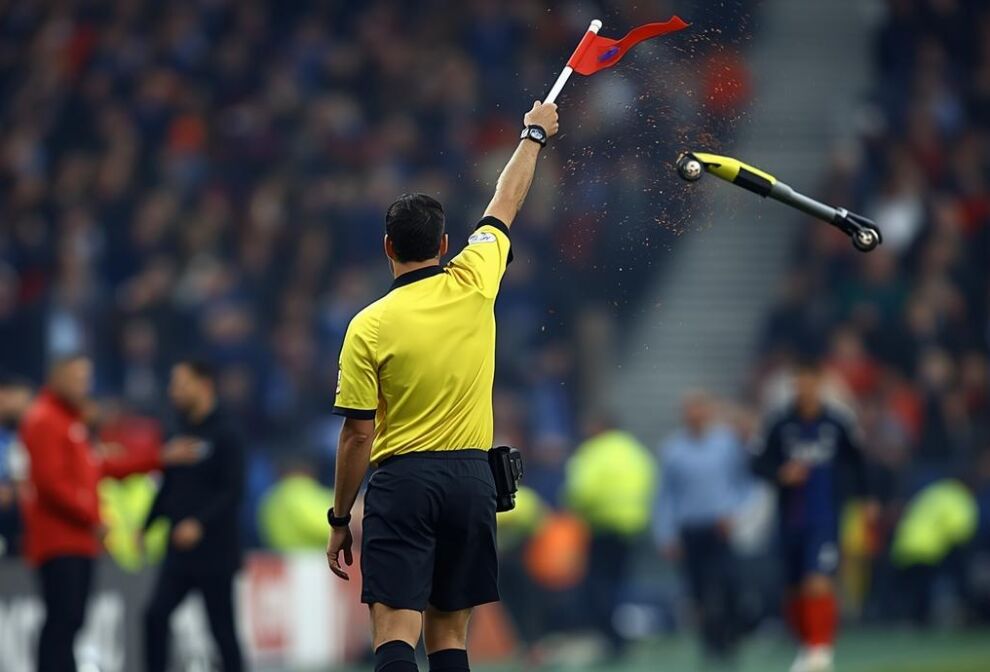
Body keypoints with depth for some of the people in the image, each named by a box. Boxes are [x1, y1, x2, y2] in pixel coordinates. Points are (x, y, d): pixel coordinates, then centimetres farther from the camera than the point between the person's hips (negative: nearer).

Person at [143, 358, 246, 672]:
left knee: (222, 628, 0)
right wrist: (146, 526, 13)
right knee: (155, 614, -6)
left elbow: (232, 490, -16)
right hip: (180, 552, 6)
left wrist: (200, 523, -26)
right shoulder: (182, 432, 11)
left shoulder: (224, 434, -9)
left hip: (215, 553, -6)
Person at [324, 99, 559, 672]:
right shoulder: (472, 286, 1)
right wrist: (535, 135, 35)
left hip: (402, 479, -4)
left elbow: (358, 437, -5)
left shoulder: (369, 327, -6)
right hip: (471, 477, 4)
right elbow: (507, 202, 19)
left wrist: (340, 521, 5)